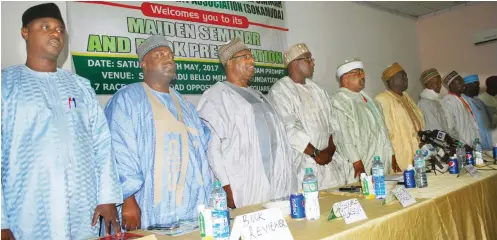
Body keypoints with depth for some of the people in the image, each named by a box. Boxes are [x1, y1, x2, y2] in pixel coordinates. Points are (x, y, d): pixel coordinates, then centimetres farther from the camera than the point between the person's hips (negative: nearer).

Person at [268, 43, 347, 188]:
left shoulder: (316, 89, 16)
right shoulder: (280, 91, -9)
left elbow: (331, 121, 13)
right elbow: (290, 130, -17)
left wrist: (330, 148, -1)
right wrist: (315, 153, -12)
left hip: (327, 160, 7)